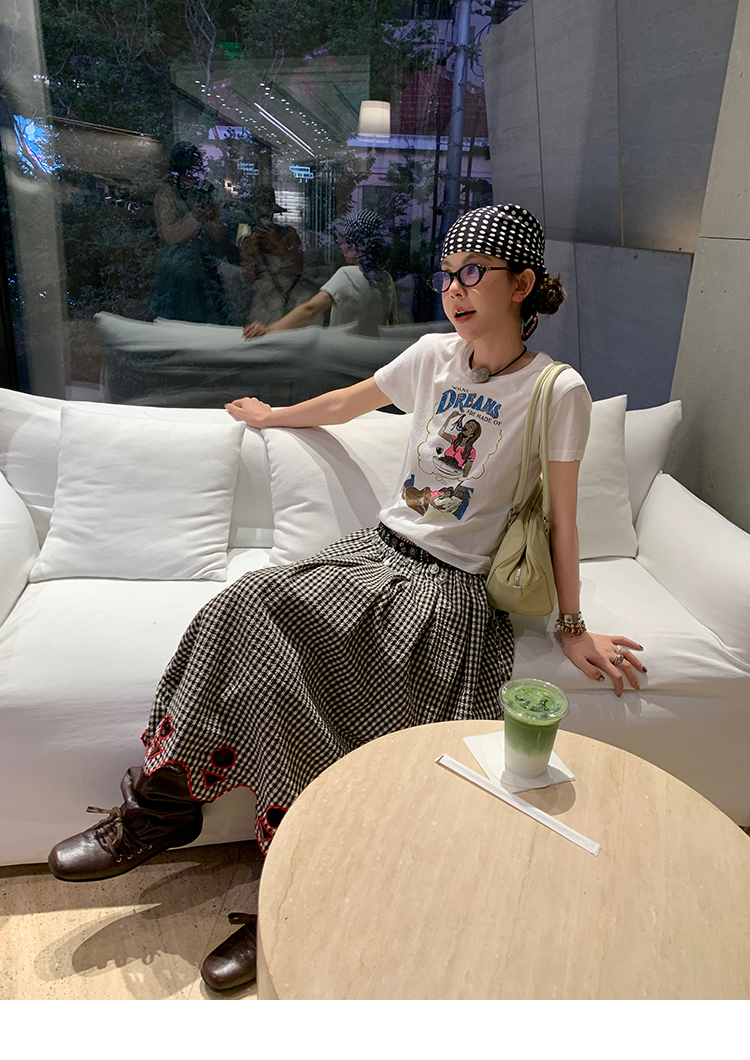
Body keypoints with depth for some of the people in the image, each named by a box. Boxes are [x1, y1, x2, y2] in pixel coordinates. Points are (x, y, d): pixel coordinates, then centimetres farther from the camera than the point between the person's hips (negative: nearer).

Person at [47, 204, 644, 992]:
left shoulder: (557, 391, -7)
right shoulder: (434, 354, 6)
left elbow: (560, 517, -1)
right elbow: (344, 404, 22)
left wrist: (573, 628, 3)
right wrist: (269, 416, 35)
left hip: (451, 584, -5)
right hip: (380, 549, 5)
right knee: (249, 607, -21)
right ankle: (159, 808, -6)